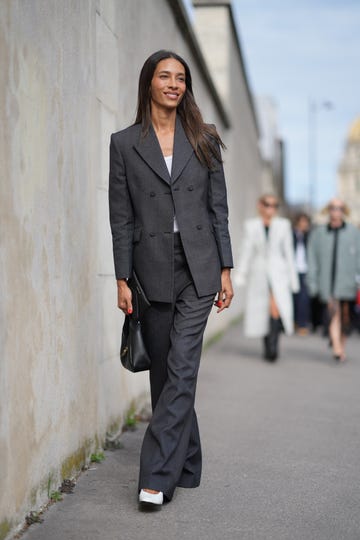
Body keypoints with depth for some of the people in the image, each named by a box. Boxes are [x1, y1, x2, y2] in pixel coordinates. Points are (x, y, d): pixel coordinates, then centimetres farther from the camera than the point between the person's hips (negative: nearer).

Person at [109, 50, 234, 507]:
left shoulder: (203, 139, 7)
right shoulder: (124, 143, 4)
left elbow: (218, 208, 7)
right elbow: (121, 216, 2)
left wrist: (225, 269, 1)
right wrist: (122, 279, -3)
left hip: (198, 267, 0)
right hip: (152, 270, 1)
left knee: (182, 369, -9)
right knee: (164, 372, 8)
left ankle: (157, 476, -7)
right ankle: (186, 466, 22)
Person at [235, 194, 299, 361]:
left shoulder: (283, 225, 6)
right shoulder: (251, 225, 7)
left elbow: (288, 252, 8)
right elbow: (246, 251, 5)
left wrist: (292, 277, 7)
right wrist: (241, 274, -3)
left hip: (278, 273, -1)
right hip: (258, 274, 1)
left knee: (276, 308, -20)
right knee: (261, 311, 5)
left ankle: (273, 347, -23)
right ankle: (267, 348, 19)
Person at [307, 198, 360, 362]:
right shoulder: (318, 233, 9)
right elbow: (312, 259, 9)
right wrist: (312, 281, 4)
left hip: (347, 282, 1)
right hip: (327, 280, -1)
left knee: (345, 316, 5)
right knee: (333, 312, -15)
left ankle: (341, 346, 23)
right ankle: (337, 348, -21)